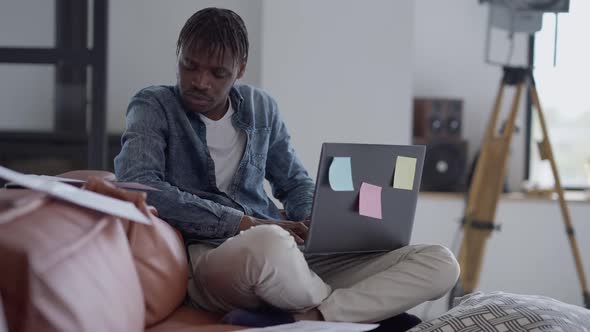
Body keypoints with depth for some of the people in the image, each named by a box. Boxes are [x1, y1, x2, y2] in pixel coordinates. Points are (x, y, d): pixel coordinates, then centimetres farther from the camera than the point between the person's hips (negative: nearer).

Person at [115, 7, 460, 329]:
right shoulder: (154, 106, 2)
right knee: (269, 244, -44)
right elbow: (136, 185, -16)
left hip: (286, 249, 6)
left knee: (440, 263, -11)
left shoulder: (262, 107, 16)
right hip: (209, 257, -5)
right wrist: (244, 223, -18)